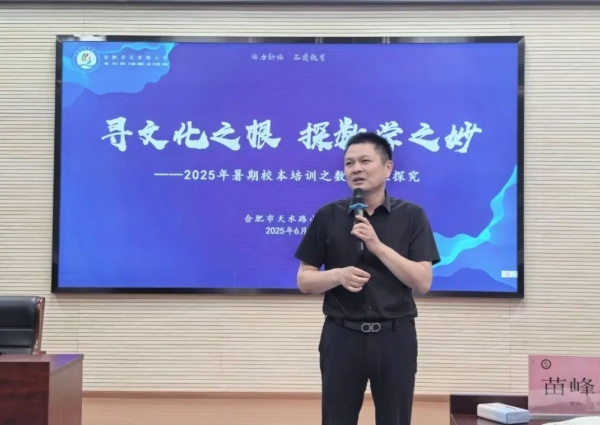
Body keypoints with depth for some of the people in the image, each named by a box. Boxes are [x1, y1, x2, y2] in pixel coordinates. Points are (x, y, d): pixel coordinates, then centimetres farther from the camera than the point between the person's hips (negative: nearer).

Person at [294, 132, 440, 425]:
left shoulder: (411, 216, 0)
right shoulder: (327, 217, 2)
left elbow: (423, 282, -8)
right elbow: (305, 280, 3)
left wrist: (378, 246, -17)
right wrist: (339, 275, -17)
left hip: (395, 337, 0)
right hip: (342, 336, 1)